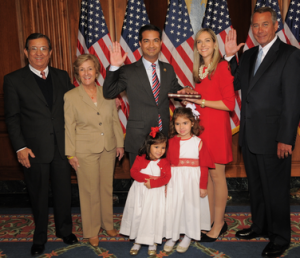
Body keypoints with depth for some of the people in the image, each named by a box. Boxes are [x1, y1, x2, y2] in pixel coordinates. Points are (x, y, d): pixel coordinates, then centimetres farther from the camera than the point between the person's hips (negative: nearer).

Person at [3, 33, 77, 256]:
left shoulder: (62, 77, 6)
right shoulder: (14, 80, -3)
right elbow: (12, 118, -3)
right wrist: (20, 147, -10)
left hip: (62, 147, 3)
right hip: (34, 150, -2)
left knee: (63, 192, 15)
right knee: (39, 196, 12)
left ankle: (65, 230, 37)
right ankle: (40, 237, 33)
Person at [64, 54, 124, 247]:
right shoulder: (70, 97, -6)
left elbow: (115, 120, 7)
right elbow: (69, 127, -5)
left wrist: (120, 143, 7)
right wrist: (71, 154, -5)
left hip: (108, 149, 3)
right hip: (85, 151, -3)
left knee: (107, 188, 14)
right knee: (90, 191, 7)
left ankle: (108, 224, 33)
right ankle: (92, 231, 24)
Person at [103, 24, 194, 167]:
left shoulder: (168, 69, 10)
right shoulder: (128, 71, -2)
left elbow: (175, 90, 21)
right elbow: (109, 93, -7)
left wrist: (184, 91, -2)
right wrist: (114, 67, -19)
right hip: (139, 139, -3)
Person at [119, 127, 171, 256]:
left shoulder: (164, 162, -3)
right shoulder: (140, 158, -1)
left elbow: (166, 177, -14)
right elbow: (133, 172, -9)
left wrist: (153, 183, -26)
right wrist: (146, 177, -22)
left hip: (155, 193, -1)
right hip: (139, 192, 1)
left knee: (153, 216, 0)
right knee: (137, 215, 7)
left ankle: (152, 243, 20)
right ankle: (137, 241, 24)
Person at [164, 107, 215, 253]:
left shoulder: (198, 142, -5)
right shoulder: (171, 142, 0)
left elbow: (204, 166, -3)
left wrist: (203, 186, -4)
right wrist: (165, 183, 3)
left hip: (192, 180, -1)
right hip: (175, 180, 2)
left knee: (191, 206, 6)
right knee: (173, 206, 4)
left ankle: (188, 236, 26)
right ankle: (172, 236, 23)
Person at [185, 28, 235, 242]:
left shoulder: (222, 67, -9)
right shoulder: (199, 70, 14)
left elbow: (229, 104, -13)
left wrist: (202, 102, -15)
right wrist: (190, 97, 4)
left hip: (217, 127, -7)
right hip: (201, 125, 7)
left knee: (217, 175, 1)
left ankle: (219, 224, 16)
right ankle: (210, 220, 24)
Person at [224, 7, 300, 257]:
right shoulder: (249, 55, 12)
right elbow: (236, 84, 12)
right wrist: (230, 56, 2)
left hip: (273, 138, -7)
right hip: (249, 135, 7)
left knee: (275, 189, 6)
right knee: (256, 186, 19)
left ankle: (280, 238, 24)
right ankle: (260, 226, 38)